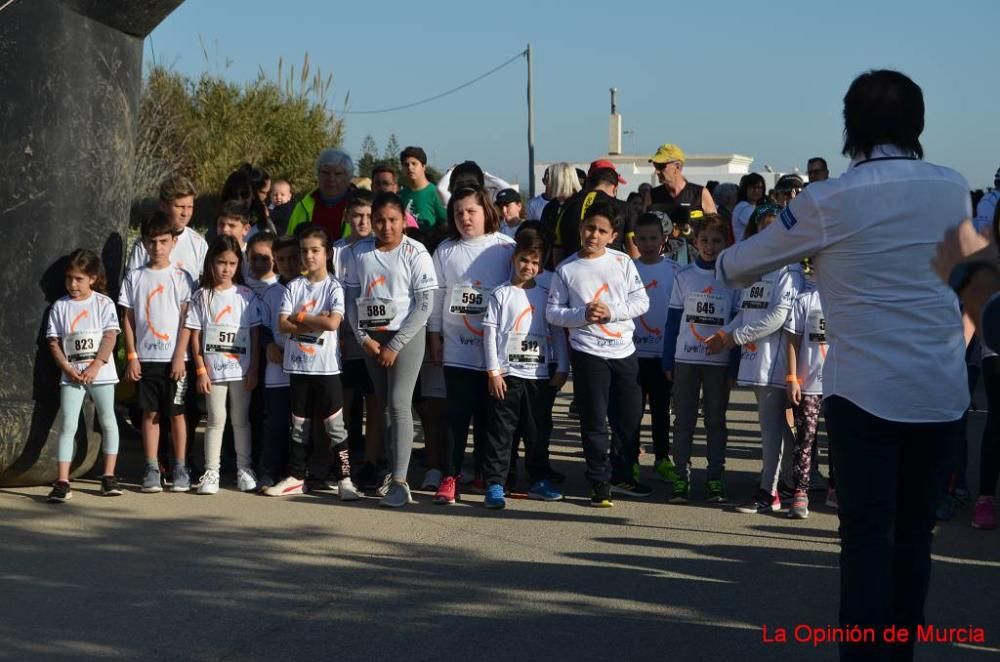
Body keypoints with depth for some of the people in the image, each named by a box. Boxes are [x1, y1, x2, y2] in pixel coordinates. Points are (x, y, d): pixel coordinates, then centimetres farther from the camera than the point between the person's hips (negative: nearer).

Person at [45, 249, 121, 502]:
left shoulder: (103, 303, -2)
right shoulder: (60, 306, 3)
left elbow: (110, 337, -7)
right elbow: (54, 342, 2)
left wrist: (95, 367, -15)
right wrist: (68, 368, -10)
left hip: (101, 373, 0)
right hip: (71, 375, 1)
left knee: (108, 421, 7)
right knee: (67, 425, -5)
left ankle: (109, 476, 18)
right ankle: (62, 482, -7)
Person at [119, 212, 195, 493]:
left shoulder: (180, 277, 1)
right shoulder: (135, 277, 6)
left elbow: (187, 320, -2)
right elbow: (128, 319, 7)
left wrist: (180, 357, -9)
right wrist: (131, 356, -1)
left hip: (174, 358, -1)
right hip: (145, 357, 2)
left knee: (176, 413, 2)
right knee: (150, 413, 4)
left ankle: (180, 469, 8)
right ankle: (152, 469, 8)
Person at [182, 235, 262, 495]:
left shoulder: (247, 296, 2)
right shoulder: (201, 297, 1)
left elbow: (255, 334, 2)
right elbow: (194, 335, 0)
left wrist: (254, 369, -3)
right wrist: (201, 370, -5)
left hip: (241, 369, 0)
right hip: (213, 370, 0)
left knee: (241, 420, 8)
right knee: (216, 420, 2)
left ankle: (244, 469, 16)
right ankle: (211, 471, 7)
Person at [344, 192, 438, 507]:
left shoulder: (415, 254, -8)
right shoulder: (358, 252, 5)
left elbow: (424, 305, -10)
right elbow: (352, 298, 8)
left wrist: (395, 345, -12)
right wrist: (363, 337, -4)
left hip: (406, 335, -4)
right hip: (371, 336, 4)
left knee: (399, 404, -11)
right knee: (383, 404, 8)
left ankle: (400, 481, -12)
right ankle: (392, 470, 17)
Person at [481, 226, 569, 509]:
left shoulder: (546, 296, 10)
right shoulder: (501, 294, 1)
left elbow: (558, 334, 11)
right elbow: (490, 332, -2)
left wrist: (561, 369, 4)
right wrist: (493, 370, -8)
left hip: (540, 375, 3)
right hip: (507, 374, -3)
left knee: (537, 432, 12)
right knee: (500, 431, -3)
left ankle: (539, 481, 21)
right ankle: (494, 484, 0)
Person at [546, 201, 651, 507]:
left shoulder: (622, 262, 3)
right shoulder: (566, 269, -1)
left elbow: (641, 301, 1)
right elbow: (552, 312, 0)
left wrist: (612, 312, -14)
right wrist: (582, 315, -16)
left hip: (624, 351, 3)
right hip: (588, 353, -2)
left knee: (629, 417, 11)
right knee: (595, 421, 1)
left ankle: (621, 476, 28)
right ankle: (600, 483, 11)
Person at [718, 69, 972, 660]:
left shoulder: (828, 201, -7)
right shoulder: (955, 189, 3)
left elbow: (740, 265, 6)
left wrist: (723, 262, 28)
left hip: (865, 387, -4)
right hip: (942, 388, 4)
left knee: (867, 534, -1)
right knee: (916, 530, 13)